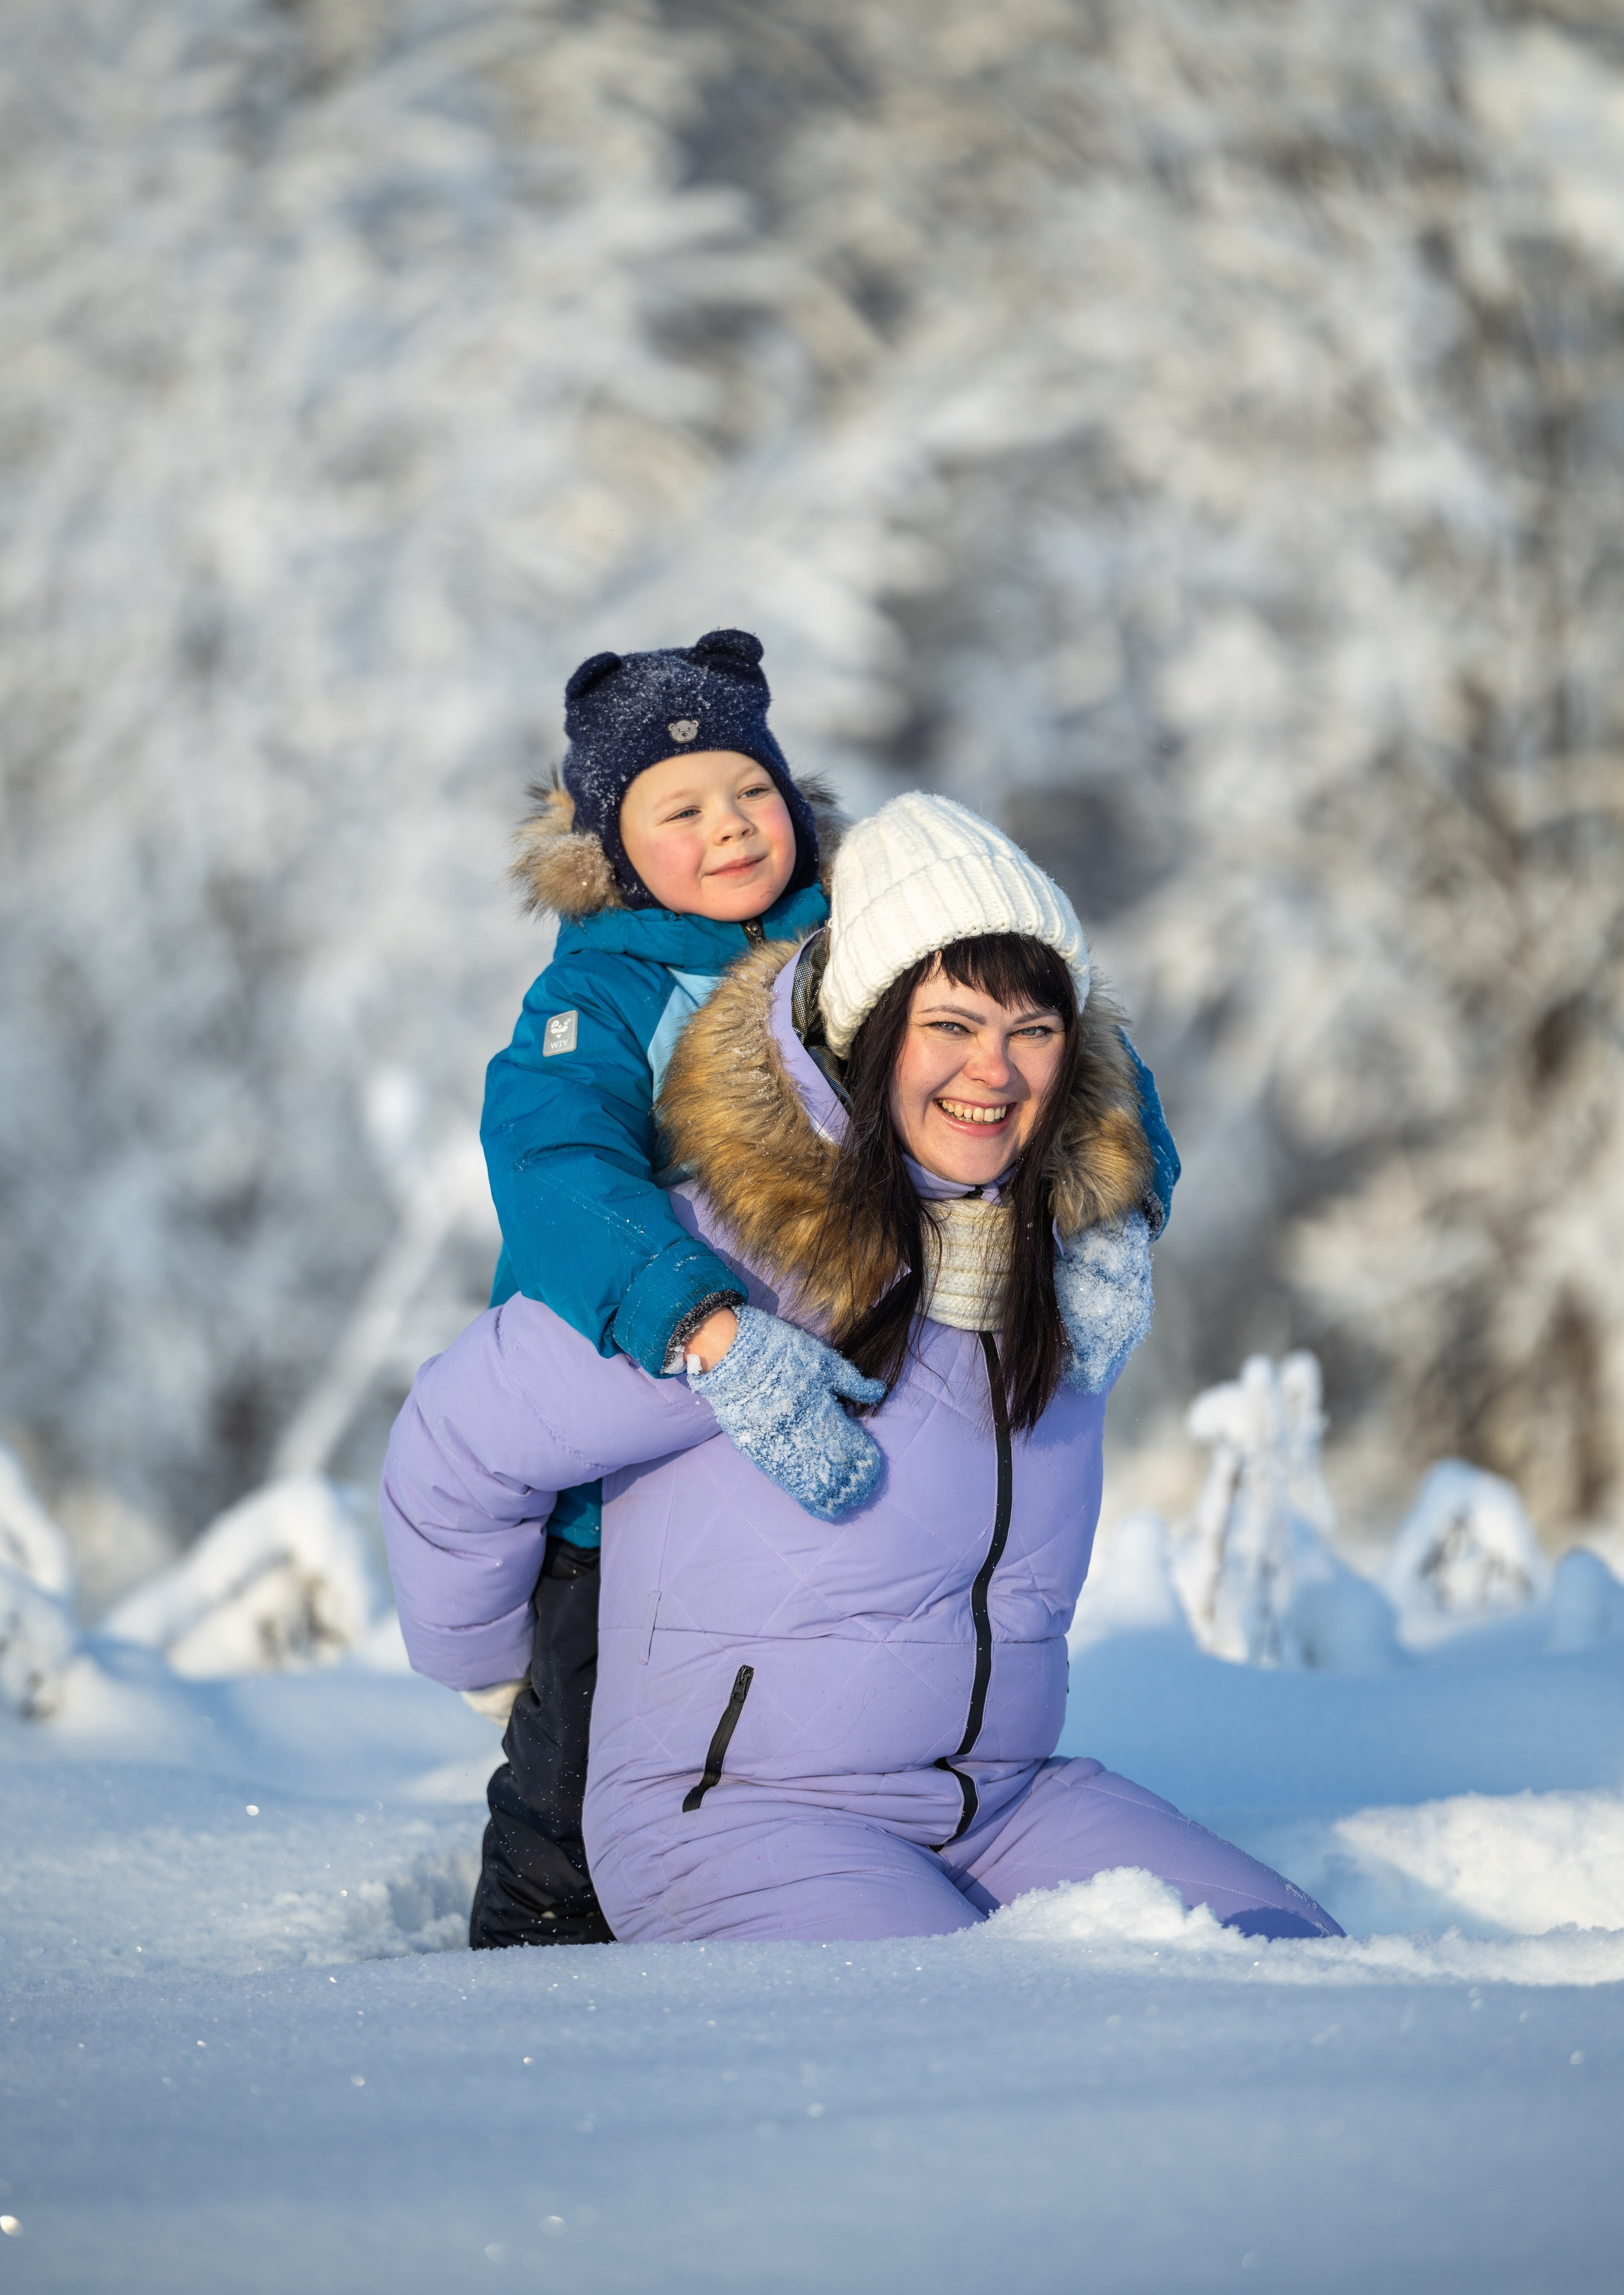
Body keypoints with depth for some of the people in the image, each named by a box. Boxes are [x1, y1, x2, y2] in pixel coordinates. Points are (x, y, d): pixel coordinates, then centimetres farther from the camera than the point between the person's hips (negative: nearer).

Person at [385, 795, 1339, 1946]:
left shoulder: (1082, 1245, 3)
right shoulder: (747, 1250, -16)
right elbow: (457, 1442, -4)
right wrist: (481, 1660, 12)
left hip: (1007, 1797, 6)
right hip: (728, 1807, -6)